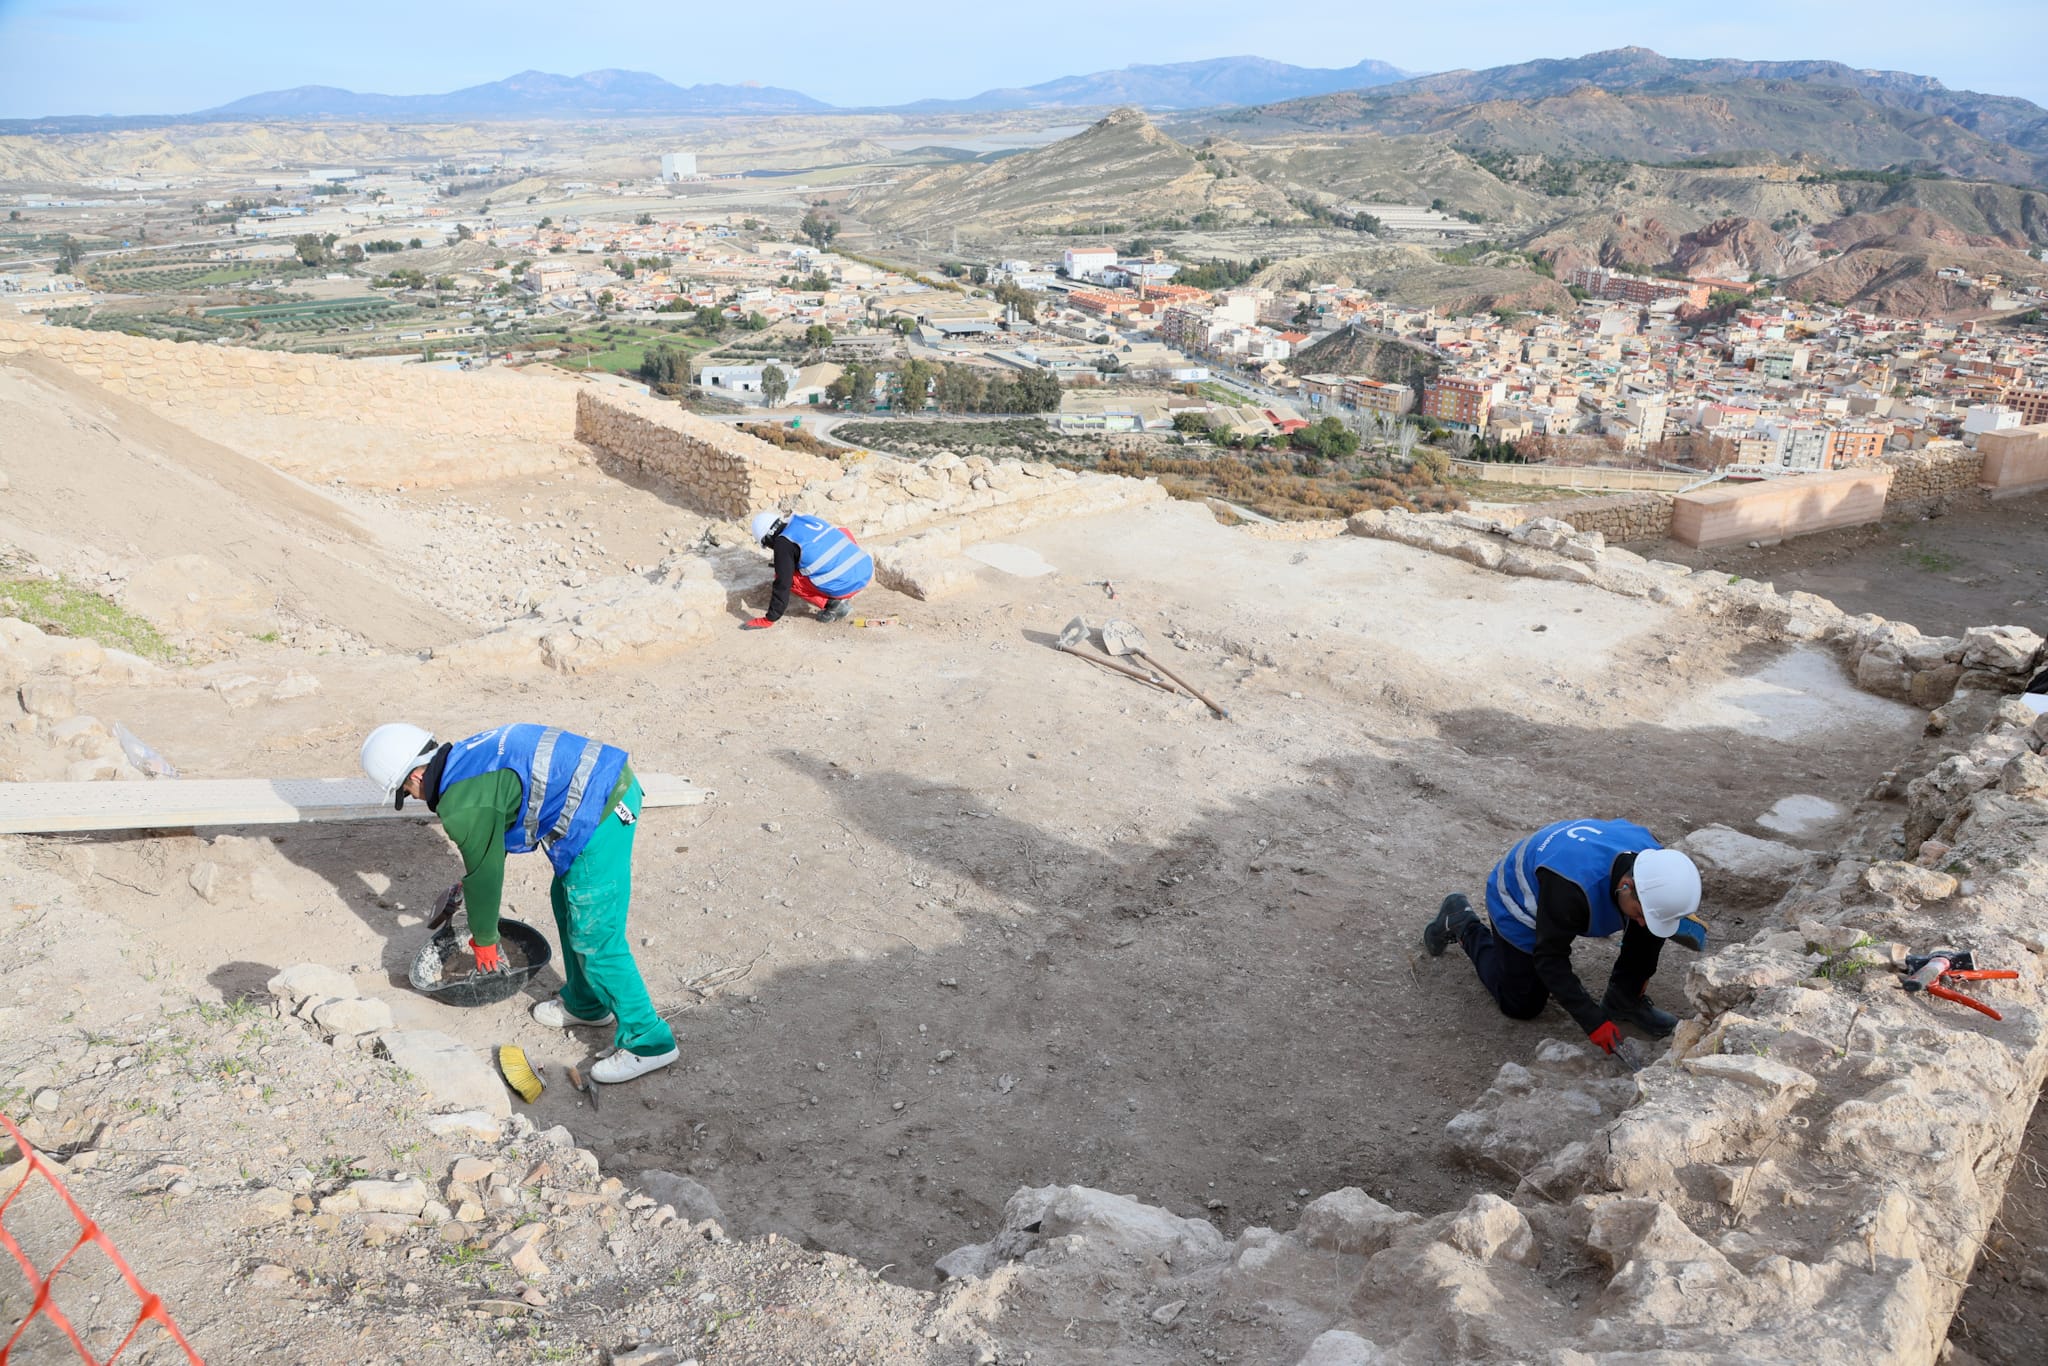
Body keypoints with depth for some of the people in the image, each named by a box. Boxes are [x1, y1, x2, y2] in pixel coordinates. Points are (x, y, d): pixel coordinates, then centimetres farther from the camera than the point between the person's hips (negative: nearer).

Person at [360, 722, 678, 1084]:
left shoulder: (462, 804, -13)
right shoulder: (467, 758, 16)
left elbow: (484, 873, -2)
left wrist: (483, 940, 14)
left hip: (600, 813, -10)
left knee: (595, 939, -2)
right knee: (566, 900, 25)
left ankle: (647, 1042, 7)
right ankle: (585, 1003, 41)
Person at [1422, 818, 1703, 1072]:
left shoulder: (1652, 858, -27)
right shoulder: (1569, 887, -47)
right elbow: (1550, 959, -34)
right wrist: (1594, 1023, -35)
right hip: (1518, 902, -5)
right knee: (1520, 1006, 8)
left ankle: (1624, 1001, 2)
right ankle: (1461, 922, 22)